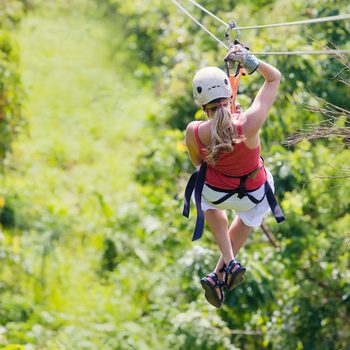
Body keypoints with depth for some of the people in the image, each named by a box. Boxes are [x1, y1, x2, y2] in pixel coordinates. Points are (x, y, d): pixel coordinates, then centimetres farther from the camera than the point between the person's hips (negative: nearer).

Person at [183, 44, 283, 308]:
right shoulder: (249, 124, -36)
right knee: (249, 215, 38)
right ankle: (220, 275, 37)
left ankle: (229, 262, 28)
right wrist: (249, 60, -29)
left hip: (215, 193, 0)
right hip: (254, 194, 0)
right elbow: (274, 77, -21)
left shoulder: (194, 132, -31)